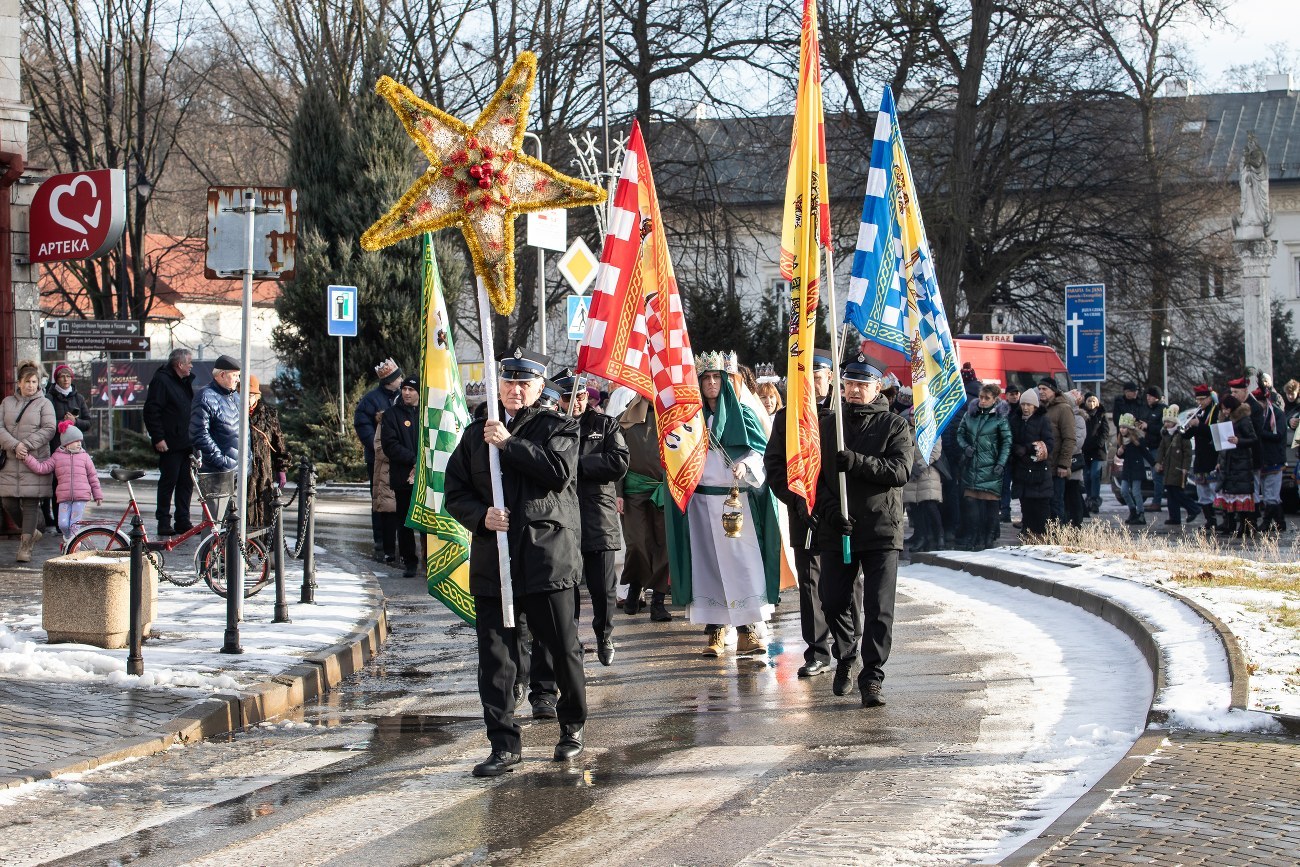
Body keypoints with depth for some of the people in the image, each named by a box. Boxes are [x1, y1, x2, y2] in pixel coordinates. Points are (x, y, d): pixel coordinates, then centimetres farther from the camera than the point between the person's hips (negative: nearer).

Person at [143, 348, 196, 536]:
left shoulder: (186, 381, 18)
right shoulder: (161, 381, -10)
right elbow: (151, 411, -15)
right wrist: (158, 438, -19)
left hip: (186, 443, 8)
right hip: (170, 444, -8)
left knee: (186, 482, 8)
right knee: (168, 481, -4)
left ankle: (183, 521, 14)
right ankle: (164, 522, 2)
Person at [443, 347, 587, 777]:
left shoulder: (558, 428, 5)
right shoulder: (476, 433, 15)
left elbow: (560, 470, -15)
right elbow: (455, 492, 12)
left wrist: (509, 443, -13)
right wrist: (481, 515, -8)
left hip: (547, 559, -3)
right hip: (492, 559, 3)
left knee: (562, 647, 4)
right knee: (495, 656, 0)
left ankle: (573, 724, 28)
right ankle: (505, 745, 6)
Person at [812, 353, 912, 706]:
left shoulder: (894, 425, 3)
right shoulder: (827, 426, 12)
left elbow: (901, 471, -10)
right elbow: (814, 476, 8)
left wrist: (857, 462, -22)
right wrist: (829, 510, -10)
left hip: (881, 530, -3)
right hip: (836, 530, 3)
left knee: (878, 608, -7)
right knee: (833, 601, 6)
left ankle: (872, 677, -3)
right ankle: (845, 658, 31)